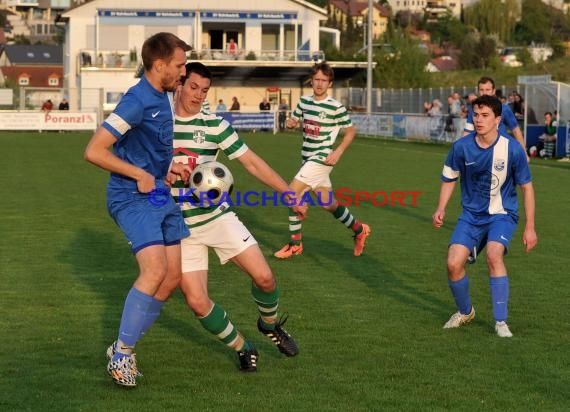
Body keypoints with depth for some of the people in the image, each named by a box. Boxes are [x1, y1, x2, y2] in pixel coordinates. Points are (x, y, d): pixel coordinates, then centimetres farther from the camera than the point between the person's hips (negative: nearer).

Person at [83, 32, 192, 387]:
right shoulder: (137, 101, -19)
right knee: (155, 271, -22)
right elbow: (94, 151, -21)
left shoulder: (163, 97, 10)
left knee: (173, 275, 6)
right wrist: (140, 175, -17)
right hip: (133, 198, -9)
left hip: (159, 194, 9)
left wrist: (170, 166, 10)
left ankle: (123, 347, 17)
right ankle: (121, 355, -8)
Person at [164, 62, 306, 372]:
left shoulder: (215, 125, -1)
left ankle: (270, 324, 23)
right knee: (197, 302, -11)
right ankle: (243, 348, 12)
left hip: (219, 217, 1)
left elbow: (252, 163, 1)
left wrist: (288, 193, -6)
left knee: (263, 277, -10)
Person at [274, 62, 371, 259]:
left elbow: (351, 131, -2)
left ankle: (295, 243, -6)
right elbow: (293, 120, 19)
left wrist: (338, 152, -14)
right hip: (308, 158, 7)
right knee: (328, 204, 13)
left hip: (322, 159, -7)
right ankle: (359, 229, 33)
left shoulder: (336, 107, -11)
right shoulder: (304, 101, 6)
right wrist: (290, 123, -6)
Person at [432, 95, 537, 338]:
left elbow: (526, 187, -3)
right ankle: (465, 312, 18)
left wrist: (530, 227, -2)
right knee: (454, 264, -14)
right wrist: (441, 209, -8)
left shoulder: (512, 149, -15)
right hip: (472, 214, 3)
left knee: (493, 254, -30)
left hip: (502, 214, -2)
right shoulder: (461, 147, -10)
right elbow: (450, 178, 8)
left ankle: (501, 322, -16)